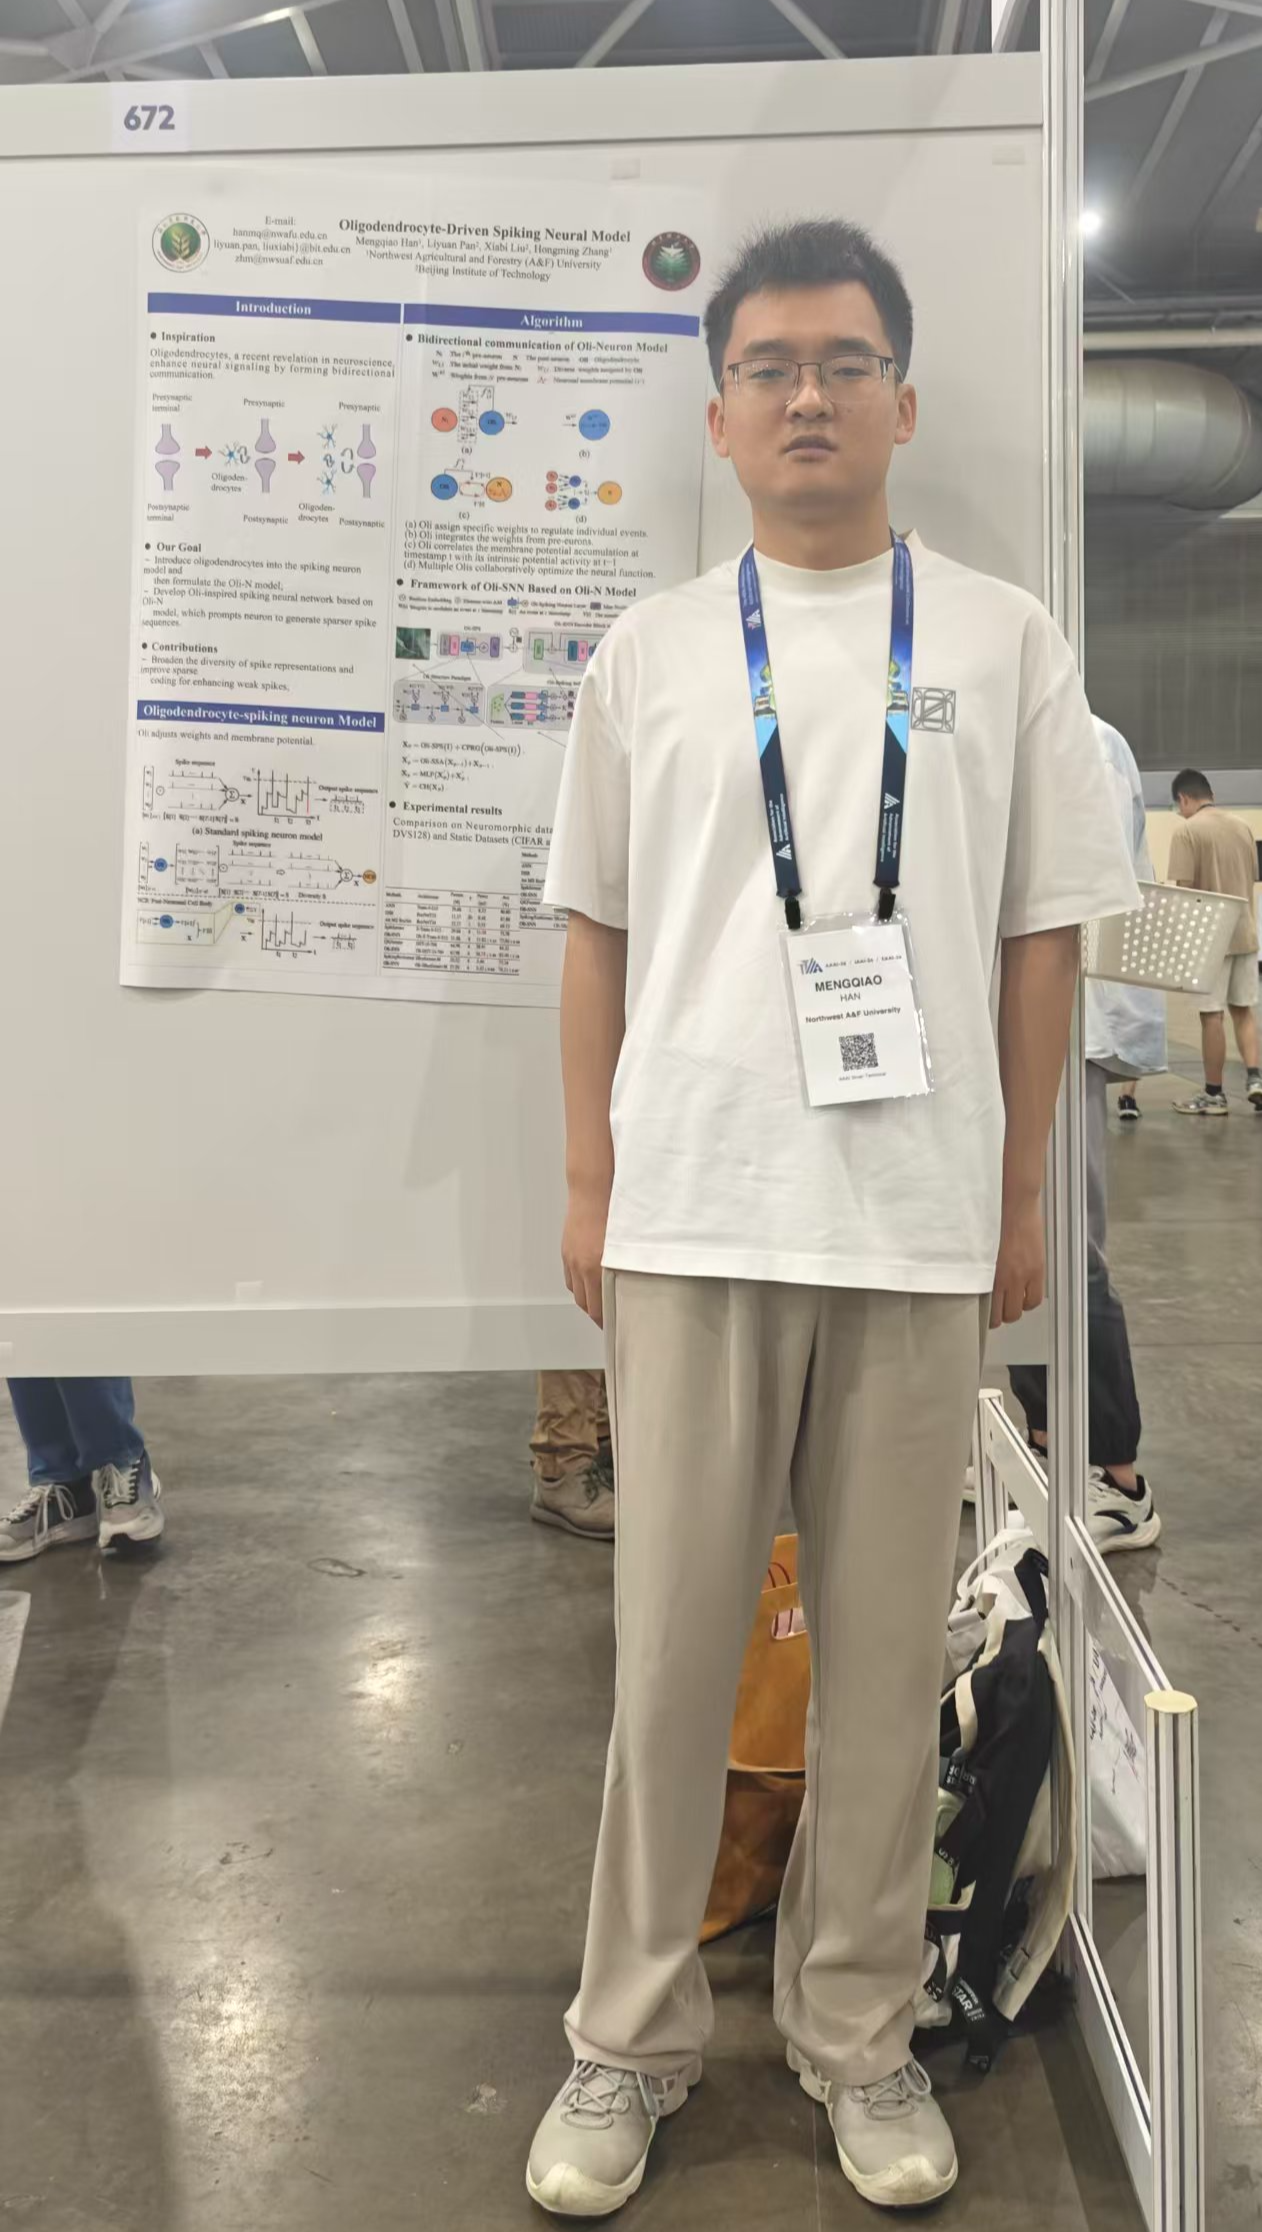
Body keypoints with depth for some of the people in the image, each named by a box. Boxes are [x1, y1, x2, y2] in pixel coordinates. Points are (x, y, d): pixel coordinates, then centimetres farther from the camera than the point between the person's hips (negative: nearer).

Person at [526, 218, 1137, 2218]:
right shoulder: (651, 651, 9)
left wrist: (1023, 1195, 5)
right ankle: (633, 2036, 25)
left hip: (920, 1225, 0)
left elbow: (1047, 931, 7)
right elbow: (598, 928, 10)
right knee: (673, 1644, 7)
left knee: (888, 1652, 9)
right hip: (692, 1221, 0)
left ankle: (859, 2032, 28)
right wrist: (590, 1185, 6)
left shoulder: (1003, 642, 7)